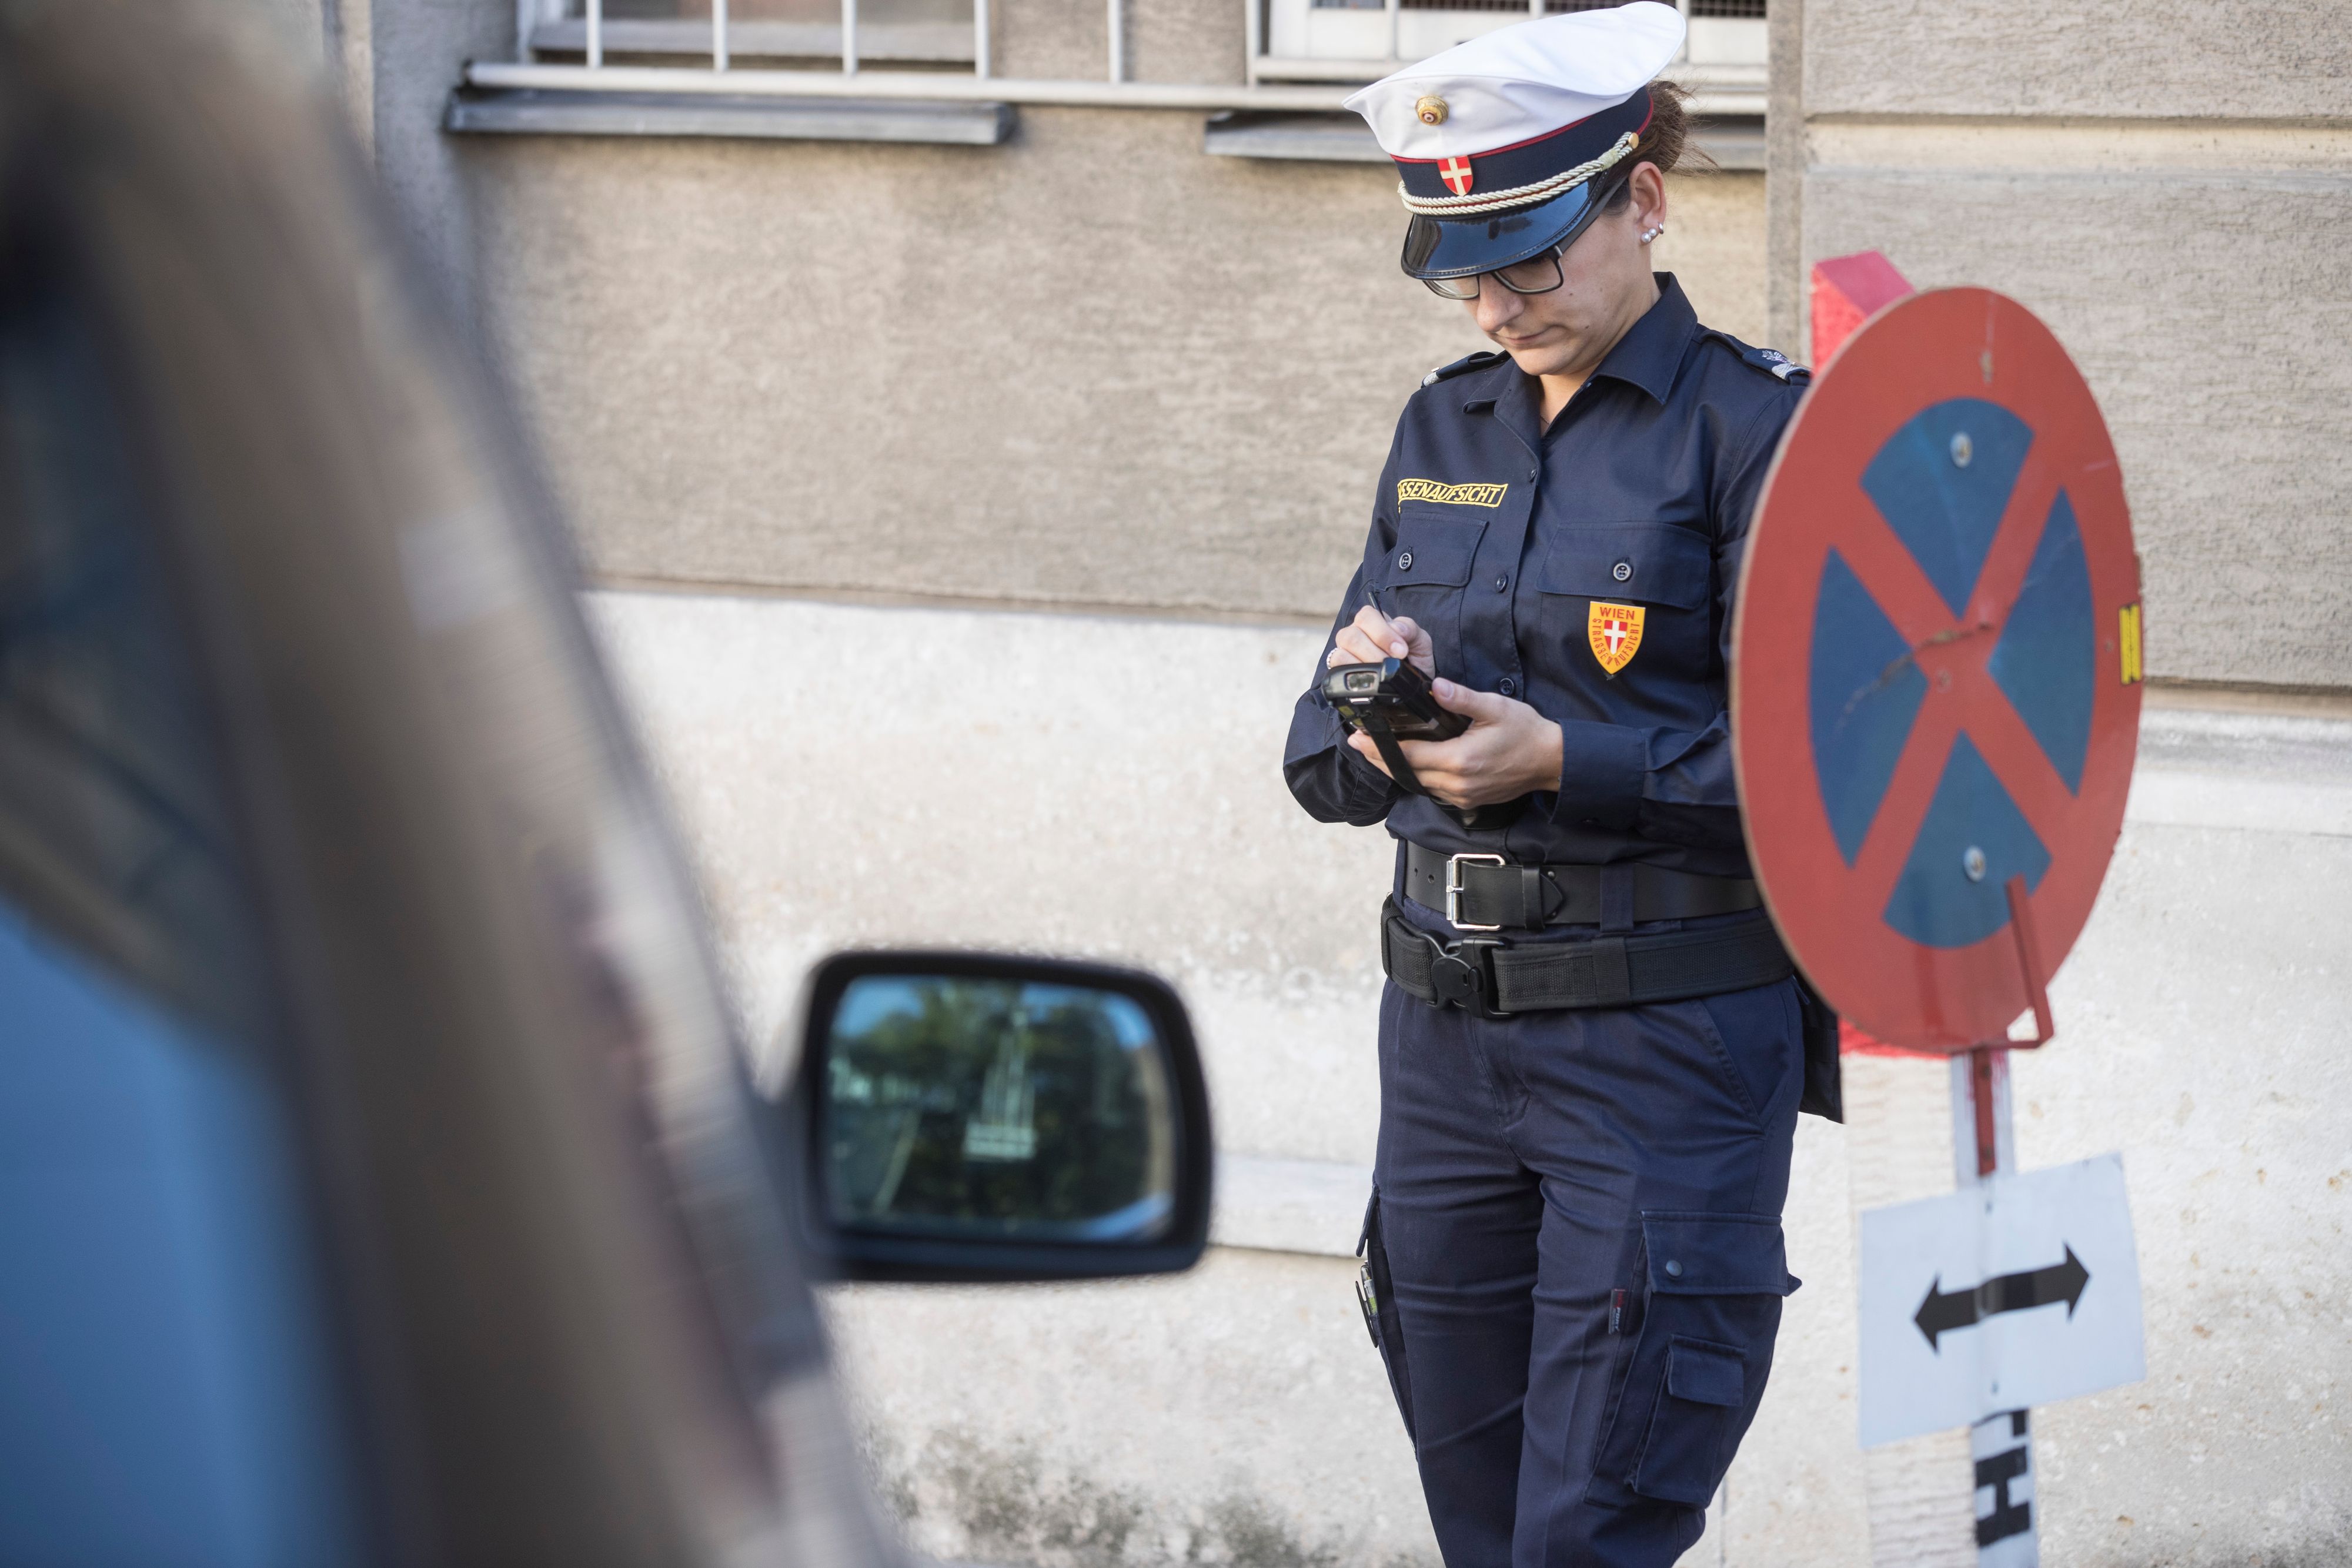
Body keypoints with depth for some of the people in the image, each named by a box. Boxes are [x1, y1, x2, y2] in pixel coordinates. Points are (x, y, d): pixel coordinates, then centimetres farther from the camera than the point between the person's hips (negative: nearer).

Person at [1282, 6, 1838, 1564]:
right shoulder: (1445, 429, 12)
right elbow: (1324, 766, 14)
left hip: (1668, 1044, -6)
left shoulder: (1756, 427, -7)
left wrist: (1562, 761, -21)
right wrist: (1369, 707, -9)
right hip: (1446, 1030, 6)